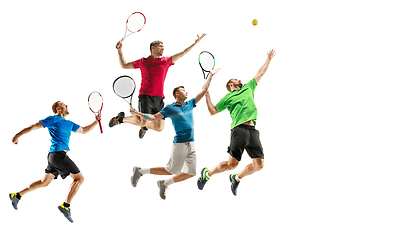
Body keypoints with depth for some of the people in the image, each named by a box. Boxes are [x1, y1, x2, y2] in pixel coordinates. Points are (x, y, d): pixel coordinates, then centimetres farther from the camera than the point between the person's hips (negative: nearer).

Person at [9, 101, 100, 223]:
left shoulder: (69, 124, 21)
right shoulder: (54, 119, -3)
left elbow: (84, 130, 29)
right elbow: (34, 127, -1)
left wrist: (96, 121, 17)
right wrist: (18, 135, -2)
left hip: (54, 156, 9)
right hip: (58, 153, -9)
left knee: (45, 182, 13)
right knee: (79, 178, -8)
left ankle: (17, 195, 19)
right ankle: (66, 205, -11)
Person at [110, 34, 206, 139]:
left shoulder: (166, 61, 13)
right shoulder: (142, 61, 10)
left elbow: (182, 53, 13)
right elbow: (124, 65, 20)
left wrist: (195, 43, 9)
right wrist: (119, 50, 12)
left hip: (159, 98, 3)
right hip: (145, 96, -3)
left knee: (159, 127, -1)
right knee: (143, 121, -23)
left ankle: (145, 126, 33)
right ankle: (121, 118, 4)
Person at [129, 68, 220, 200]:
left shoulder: (190, 104, 14)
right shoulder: (170, 108, -1)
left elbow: (203, 90, 21)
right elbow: (153, 117, 0)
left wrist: (211, 75, 23)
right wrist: (140, 114, -14)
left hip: (191, 144, 6)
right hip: (180, 143, -6)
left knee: (191, 173, 3)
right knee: (170, 171, -3)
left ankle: (164, 184, 19)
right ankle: (140, 171, 13)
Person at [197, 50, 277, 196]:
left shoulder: (248, 88, 29)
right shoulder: (228, 97, 16)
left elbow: (260, 74, 37)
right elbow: (213, 111, 11)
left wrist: (268, 59, 37)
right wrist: (207, 95, 2)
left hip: (253, 130, 5)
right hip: (239, 129, -5)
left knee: (259, 164, -6)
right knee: (232, 164, -10)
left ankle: (236, 178, 17)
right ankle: (207, 174, 13)